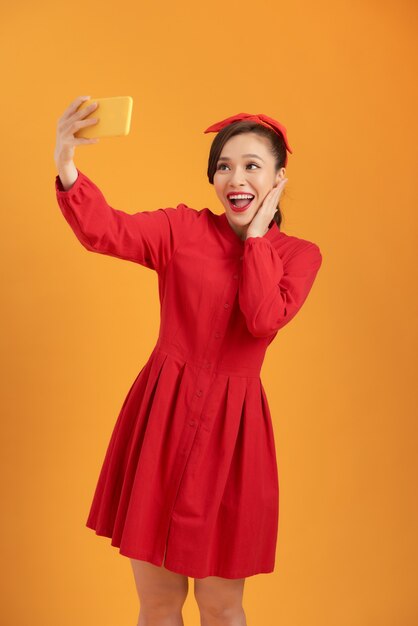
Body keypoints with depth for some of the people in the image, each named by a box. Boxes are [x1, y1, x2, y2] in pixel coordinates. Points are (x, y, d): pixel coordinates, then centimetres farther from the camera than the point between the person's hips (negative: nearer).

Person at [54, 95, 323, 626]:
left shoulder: (300, 255, 4)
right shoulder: (183, 228, 1)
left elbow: (264, 320, -16)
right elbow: (104, 231, -17)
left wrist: (256, 234, -8)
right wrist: (66, 168, -35)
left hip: (232, 425, 0)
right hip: (162, 415, 0)